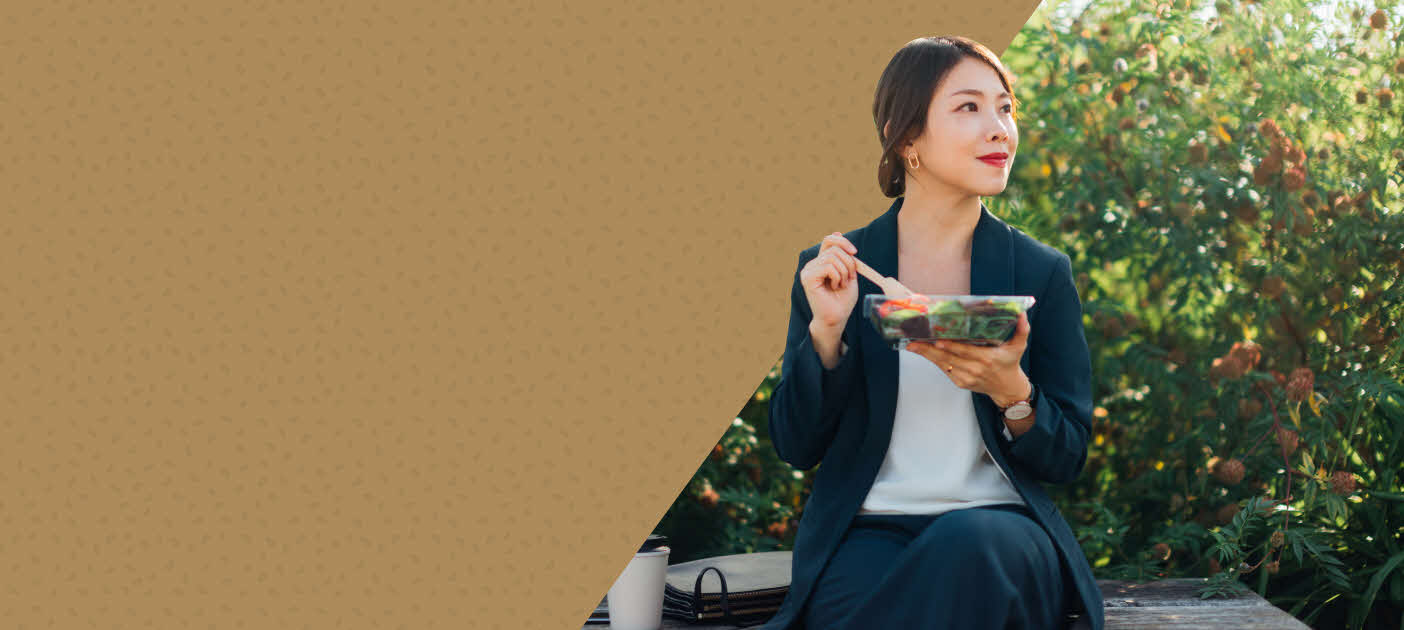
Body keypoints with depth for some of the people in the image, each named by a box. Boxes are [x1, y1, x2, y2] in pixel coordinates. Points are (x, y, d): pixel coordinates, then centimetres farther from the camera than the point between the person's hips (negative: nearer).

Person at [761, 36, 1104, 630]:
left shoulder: (1042, 273, 6)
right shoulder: (831, 270, 5)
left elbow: (1067, 458, 6)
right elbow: (795, 446, 3)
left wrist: (1012, 393, -16)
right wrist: (827, 331, -13)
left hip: (999, 522, 1)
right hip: (867, 531, -1)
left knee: (971, 545, -35)